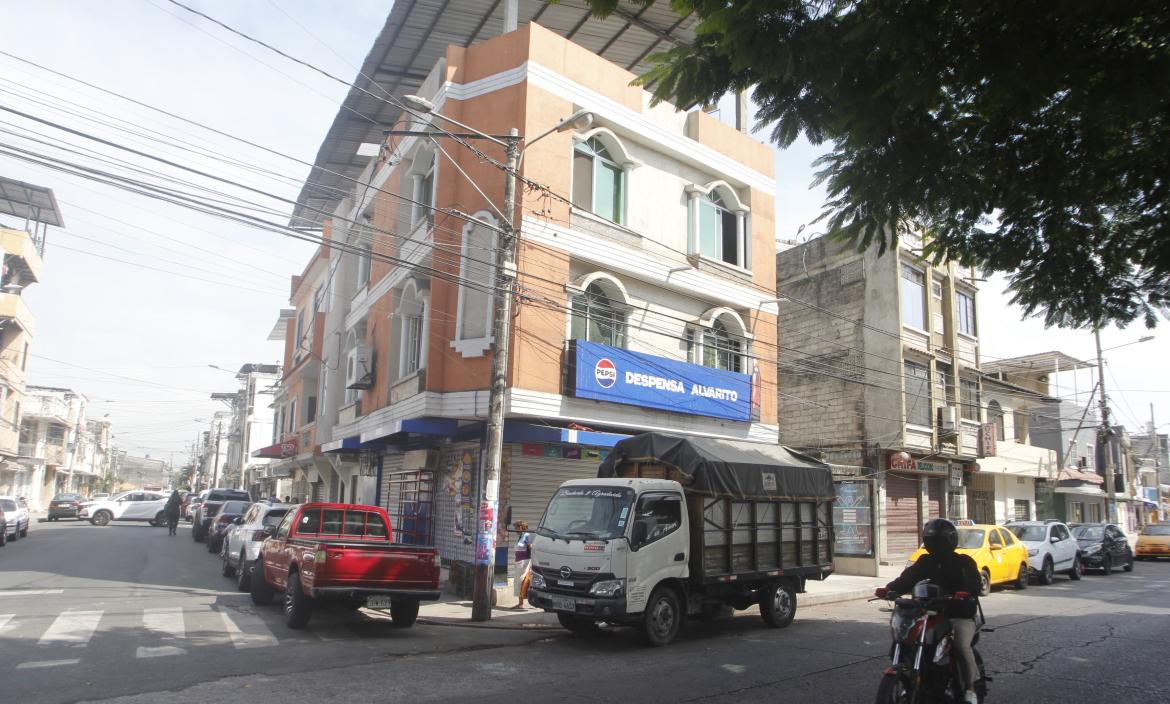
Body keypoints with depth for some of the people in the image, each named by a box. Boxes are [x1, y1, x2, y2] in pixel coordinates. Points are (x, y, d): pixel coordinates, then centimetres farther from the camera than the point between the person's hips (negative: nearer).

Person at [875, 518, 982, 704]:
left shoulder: (964, 562, 0)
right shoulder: (925, 562, 12)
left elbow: (974, 583, -18)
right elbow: (908, 578, -3)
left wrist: (965, 593, -43)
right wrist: (889, 589, -23)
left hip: (960, 615, -4)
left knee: (962, 645, -29)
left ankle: (971, 688, -14)